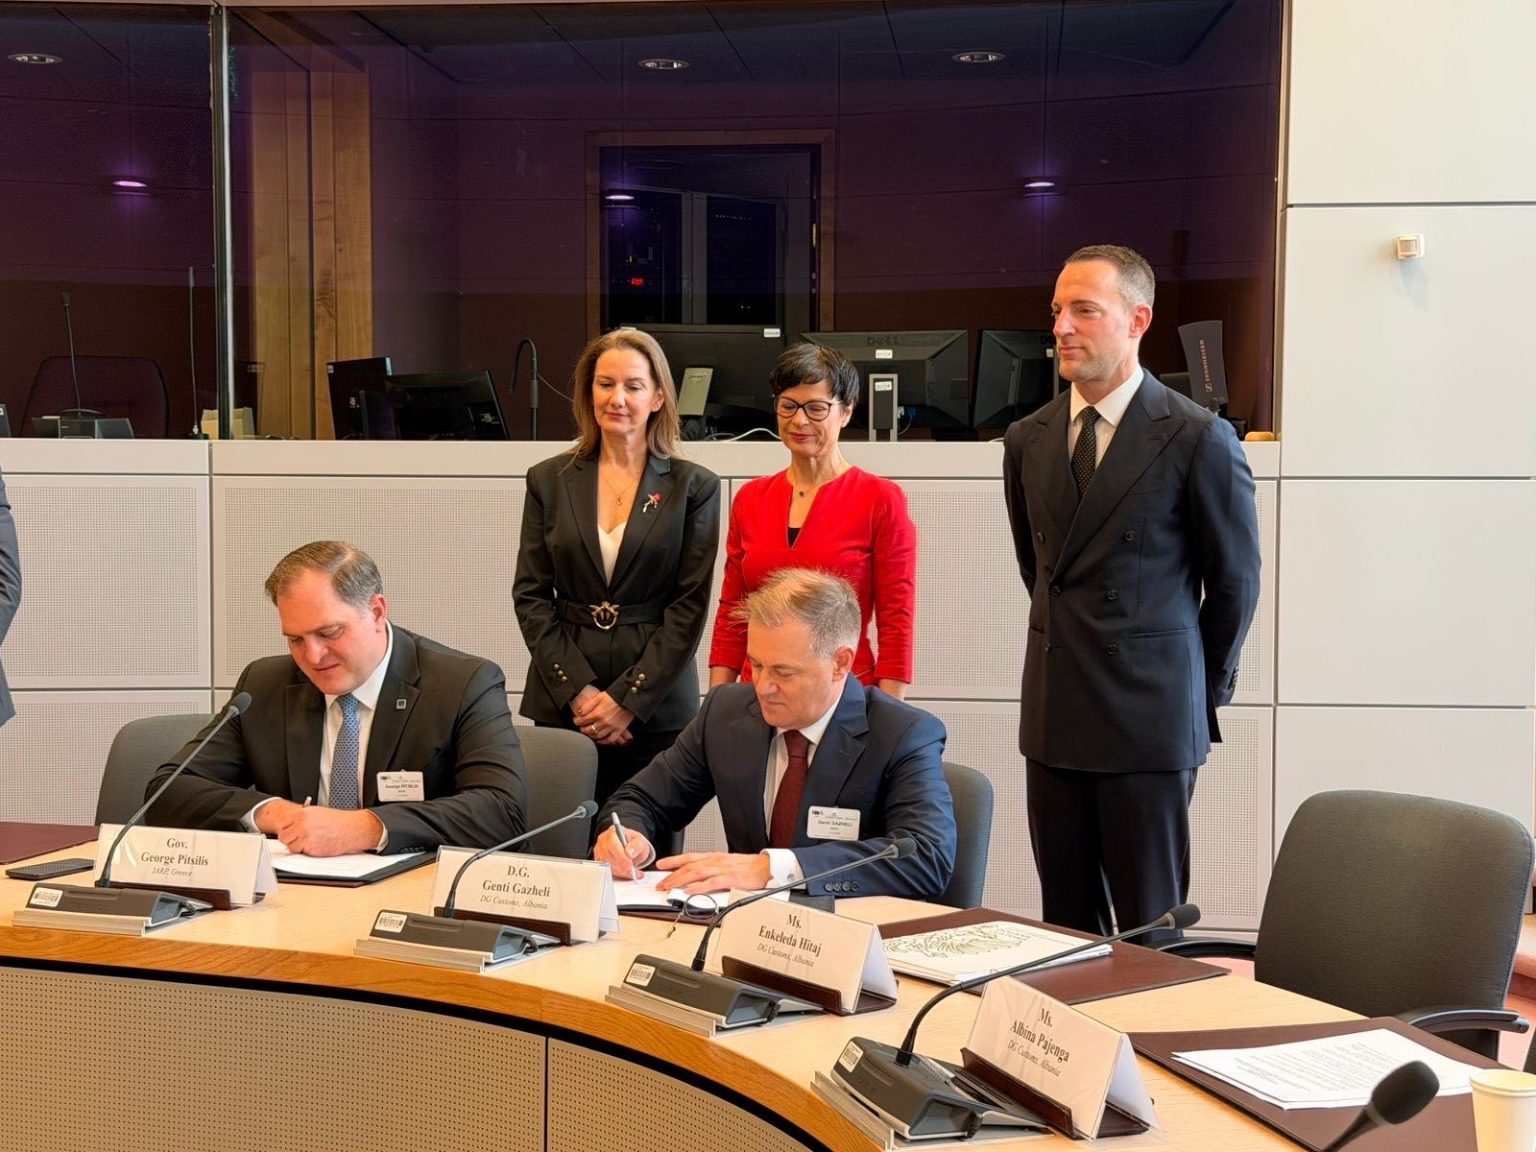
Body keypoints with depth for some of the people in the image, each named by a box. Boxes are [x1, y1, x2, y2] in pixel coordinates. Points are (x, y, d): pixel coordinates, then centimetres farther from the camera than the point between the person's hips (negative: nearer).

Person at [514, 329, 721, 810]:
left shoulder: (694, 487, 2)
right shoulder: (549, 480, 8)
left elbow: (691, 607, -2)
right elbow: (530, 595, 5)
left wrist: (629, 699, -9)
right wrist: (578, 691, -6)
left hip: (657, 710, -1)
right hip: (560, 707, 2)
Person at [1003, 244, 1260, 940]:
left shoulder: (1199, 439, -9)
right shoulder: (1028, 440, 8)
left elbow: (1236, 578, 0)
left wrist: (1205, 687, 8)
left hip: (1150, 718, -5)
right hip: (1054, 716, 5)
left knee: (1149, 927, 2)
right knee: (1065, 922, 11)